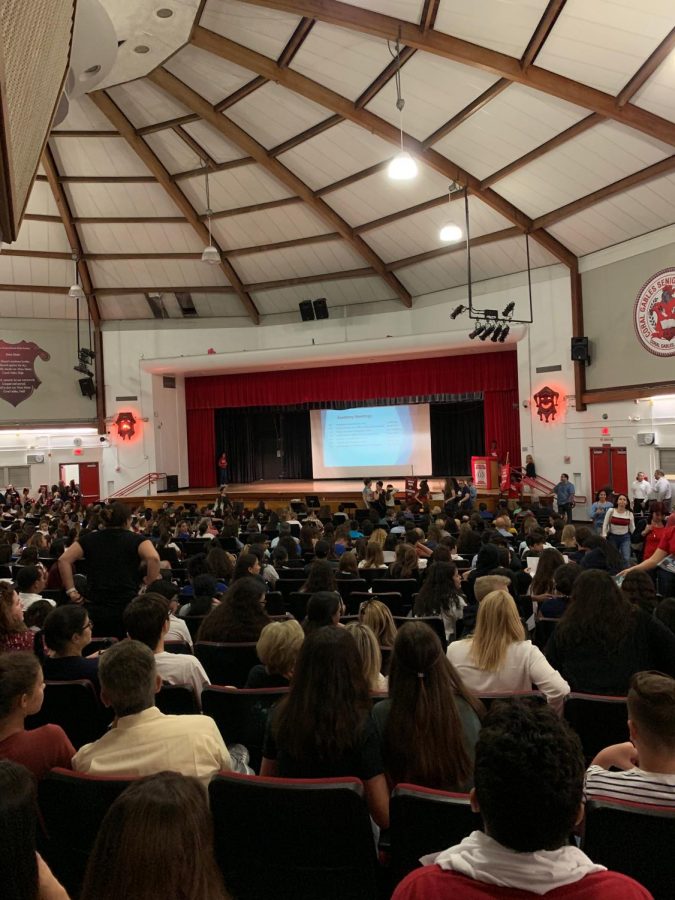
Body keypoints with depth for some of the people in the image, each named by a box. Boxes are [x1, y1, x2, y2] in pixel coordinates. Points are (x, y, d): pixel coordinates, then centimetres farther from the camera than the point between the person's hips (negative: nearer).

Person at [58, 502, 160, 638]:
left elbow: (63, 560, 1)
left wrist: (71, 591, 2)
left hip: (96, 610, 3)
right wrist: (150, 588, -10)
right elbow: (153, 558, -19)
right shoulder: (137, 540, -1)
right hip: (128, 609, -3)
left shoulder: (89, 539, 9)